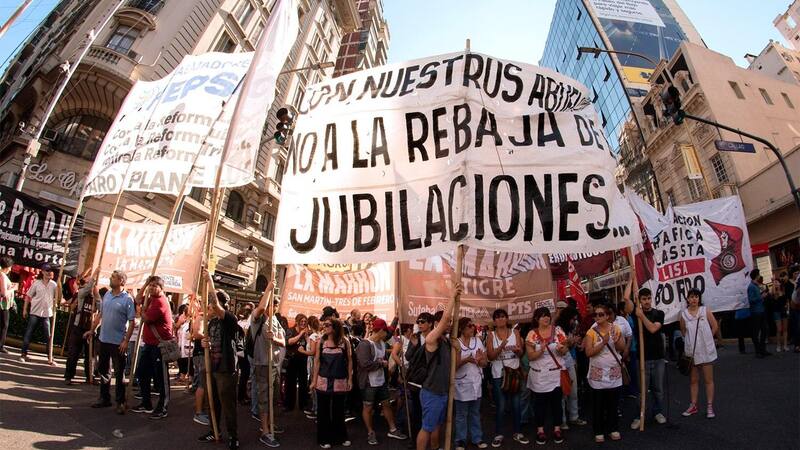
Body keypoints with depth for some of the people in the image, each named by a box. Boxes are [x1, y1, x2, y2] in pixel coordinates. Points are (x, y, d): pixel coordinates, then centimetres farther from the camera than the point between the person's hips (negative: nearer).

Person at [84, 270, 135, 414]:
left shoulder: (127, 299, -14)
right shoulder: (107, 294, 5)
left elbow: (131, 322, -15)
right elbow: (100, 314, 16)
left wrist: (126, 341, -18)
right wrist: (92, 330, 14)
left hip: (118, 342, -7)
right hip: (104, 339, 7)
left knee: (119, 373, 2)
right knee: (103, 370, 17)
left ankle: (120, 402, 12)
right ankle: (105, 398, 31)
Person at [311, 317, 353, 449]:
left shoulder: (344, 341, -3)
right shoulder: (321, 341, 0)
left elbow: (349, 361, 2)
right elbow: (317, 361, 2)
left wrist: (350, 379, 0)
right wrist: (314, 380, 0)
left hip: (340, 382, -1)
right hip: (323, 381, 1)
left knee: (339, 410, 10)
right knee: (323, 411, 7)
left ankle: (341, 437, 27)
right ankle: (324, 439, 21)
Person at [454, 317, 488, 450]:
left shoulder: (477, 341, 2)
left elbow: (485, 363, 4)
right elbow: (452, 365, -13)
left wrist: (480, 359, -20)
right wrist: (465, 360, -30)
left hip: (476, 383, 4)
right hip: (461, 384, -4)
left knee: (475, 413, 16)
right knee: (461, 415, 6)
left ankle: (477, 438, 28)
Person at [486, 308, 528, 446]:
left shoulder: (515, 332, 0)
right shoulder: (491, 335, -3)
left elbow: (521, 354, 0)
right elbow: (490, 356, -9)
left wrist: (517, 350, -24)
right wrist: (501, 346, -25)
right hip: (498, 374, -2)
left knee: (516, 404, 9)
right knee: (500, 406, 3)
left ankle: (517, 433, 25)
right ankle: (498, 435, 16)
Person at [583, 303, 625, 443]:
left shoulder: (615, 329, -2)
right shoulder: (591, 332, -9)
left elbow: (622, 348, 1)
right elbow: (588, 352, -16)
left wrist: (617, 341, -19)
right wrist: (603, 343, -25)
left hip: (614, 372, 2)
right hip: (598, 373, -2)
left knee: (613, 402, 11)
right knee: (598, 403, 5)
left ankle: (612, 428, 27)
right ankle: (599, 431, 17)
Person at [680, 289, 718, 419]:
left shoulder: (705, 311, -7)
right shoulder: (684, 314, -2)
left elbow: (714, 326, 0)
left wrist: (706, 339, 3)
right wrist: (690, 340, 5)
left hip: (706, 350, -2)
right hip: (691, 351, 2)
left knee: (708, 380, 6)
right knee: (693, 380, 13)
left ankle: (710, 407, 16)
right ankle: (693, 406, 22)